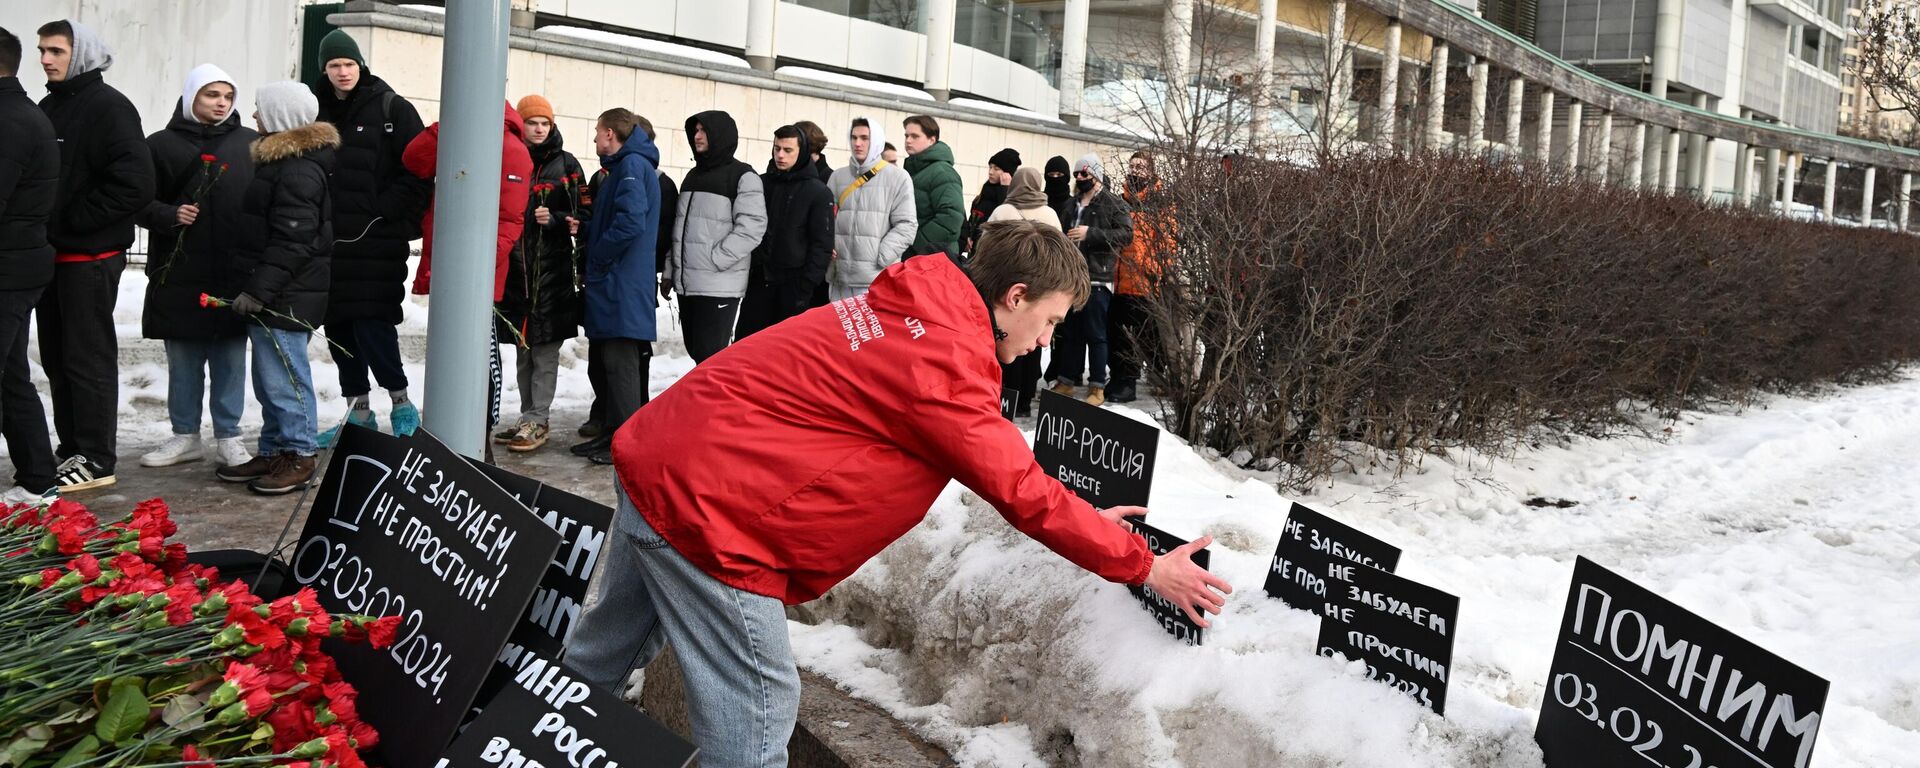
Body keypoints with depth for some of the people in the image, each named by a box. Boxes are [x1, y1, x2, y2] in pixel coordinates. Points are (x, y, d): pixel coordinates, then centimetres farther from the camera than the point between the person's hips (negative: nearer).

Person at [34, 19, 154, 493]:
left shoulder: (108, 107, -10)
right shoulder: (48, 107, 15)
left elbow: (134, 183, -20)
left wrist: (73, 221, -16)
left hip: (90, 257, -8)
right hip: (53, 253, 8)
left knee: (89, 358, -4)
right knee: (57, 356, 12)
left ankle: (96, 460, 3)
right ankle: (71, 448, 22)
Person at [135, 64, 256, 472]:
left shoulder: (251, 144, 6)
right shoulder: (163, 145, 3)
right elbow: (141, 201, 5)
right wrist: (170, 216, -15)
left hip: (235, 273, 0)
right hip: (179, 272, 0)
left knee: (231, 358, 6)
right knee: (183, 358, 9)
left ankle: (228, 437, 15)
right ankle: (185, 436, 20)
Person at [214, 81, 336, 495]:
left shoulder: (299, 169, -17)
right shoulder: (281, 159, 18)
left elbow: (291, 241, -22)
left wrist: (259, 290, -22)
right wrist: (254, 289, 21)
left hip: (286, 298, -11)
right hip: (272, 296, 11)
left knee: (282, 376, -5)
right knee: (269, 377, 15)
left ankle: (299, 457, 3)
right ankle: (273, 452, 24)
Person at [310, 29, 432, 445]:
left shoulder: (392, 109, -2)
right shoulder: (317, 110, 11)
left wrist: (388, 212, -12)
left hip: (378, 239, -5)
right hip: (330, 238, 6)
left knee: (372, 321, -11)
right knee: (338, 324, 8)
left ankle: (402, 405, 5)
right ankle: (359, 412, 18)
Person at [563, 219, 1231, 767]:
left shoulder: (911, 310, 8)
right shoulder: (947, 364, -20)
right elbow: (1020, 491, -14)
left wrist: (1081, 520, 15)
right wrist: (1143, 566, -6)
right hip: (706, 505, -10)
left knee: (611, 648, 29)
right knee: (757, 706, -1)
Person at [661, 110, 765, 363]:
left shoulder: (743, 176, -4)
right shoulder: (693, 176, 19)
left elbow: (751, 228, -14)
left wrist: (714, 260, -17)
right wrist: (670, 271, 15)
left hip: (719, 287, -7)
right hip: (686, 285, 7)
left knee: (710, 357, -11)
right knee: (696, 353, 11)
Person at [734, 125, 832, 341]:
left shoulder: (818, 192, -4)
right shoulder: (761, 183, 9)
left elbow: (822, 244, -7)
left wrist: (807, 284, -13)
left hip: (794, 284, -4)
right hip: (758, 279, 4)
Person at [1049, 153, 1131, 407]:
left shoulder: (1113, 203, -1)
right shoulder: (1071, 205, 19)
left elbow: (1126, 233, -13)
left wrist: (1091, 234, -19)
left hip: (1098, 278, -6)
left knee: (1095, 334, -3)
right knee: (1070, 332, 11)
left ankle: (1097, 388, 2)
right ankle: (1066, 381, 19)